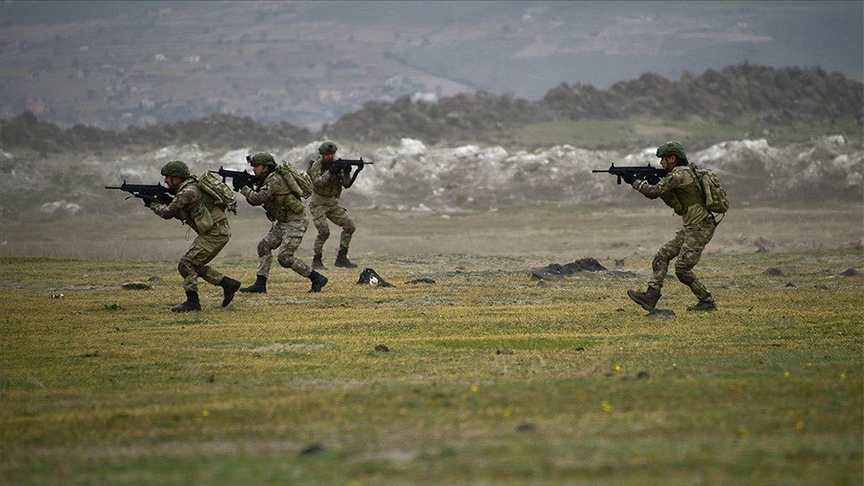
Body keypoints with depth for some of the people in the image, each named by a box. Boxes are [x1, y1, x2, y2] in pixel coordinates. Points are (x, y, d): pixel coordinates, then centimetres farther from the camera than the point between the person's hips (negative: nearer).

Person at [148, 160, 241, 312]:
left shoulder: (188, 191, -17)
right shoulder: (187, 189, 15)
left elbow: (168, 213, -16)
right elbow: (178, 214, 22)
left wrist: (152, 204, 1)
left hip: (215, 234, -10)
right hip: (216, 232, 10)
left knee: (186, 264, -10)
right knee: (195, 265, 17)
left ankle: (192, 302, -7)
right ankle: (228, 284, 21)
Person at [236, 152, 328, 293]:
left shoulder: (275, 180, -20)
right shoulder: (266, 180, 11)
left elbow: (259, 198, -30)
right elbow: (254, 201, 9)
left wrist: (243, 187, -22)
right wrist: (247, 187, -7)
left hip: (295, 222, -10)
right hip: (282, 222, 10)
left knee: (284, 257, -12)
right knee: (264, 246, 4)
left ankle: (317, 279, -5)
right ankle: (260, 284, 5)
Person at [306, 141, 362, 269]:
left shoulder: (337, 165, 2)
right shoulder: (317, 165, -12)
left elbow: (346, 184, -5)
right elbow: (317, 182, -28)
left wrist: (346, 173, -23)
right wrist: (330, 172, -34)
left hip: (332, 203, 6)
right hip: (318, 203, -6)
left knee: (350, 227, -4)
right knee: (324, 231, -21)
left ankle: (341, 258, 3)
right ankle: (316, 261, -7)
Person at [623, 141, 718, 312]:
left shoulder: (680, 174, -16)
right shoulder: (684, 173, 16)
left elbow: (653, 192, -20)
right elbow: (672, 201, 20)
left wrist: (634, 182, -6)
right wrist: (654, 181, 8)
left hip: (700, 228, -10)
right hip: (690, 228, 10)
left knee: (682, 268, -10)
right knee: (662, 256, 6)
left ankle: (707, 301, 0)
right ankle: (651, 296, 0)